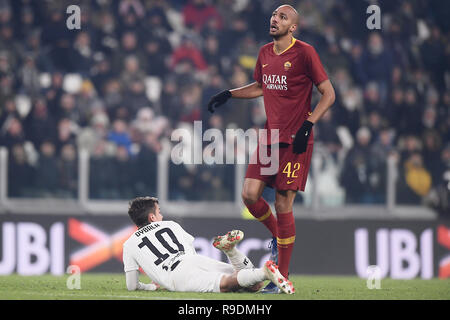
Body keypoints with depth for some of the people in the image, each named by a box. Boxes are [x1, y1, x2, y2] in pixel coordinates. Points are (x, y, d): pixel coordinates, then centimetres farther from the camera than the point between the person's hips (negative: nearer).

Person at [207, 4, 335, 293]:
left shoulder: (305, 53, -9)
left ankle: (283, 280, 1)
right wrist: (228, 94, 20)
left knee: (283, 204, -7)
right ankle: (278, 236, 26)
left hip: (295, 140, -6)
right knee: (250, 194, -5)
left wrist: (307, 126, -17)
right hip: (270, 136, 6)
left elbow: (328, 94, -8)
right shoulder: (265, 53, 11)